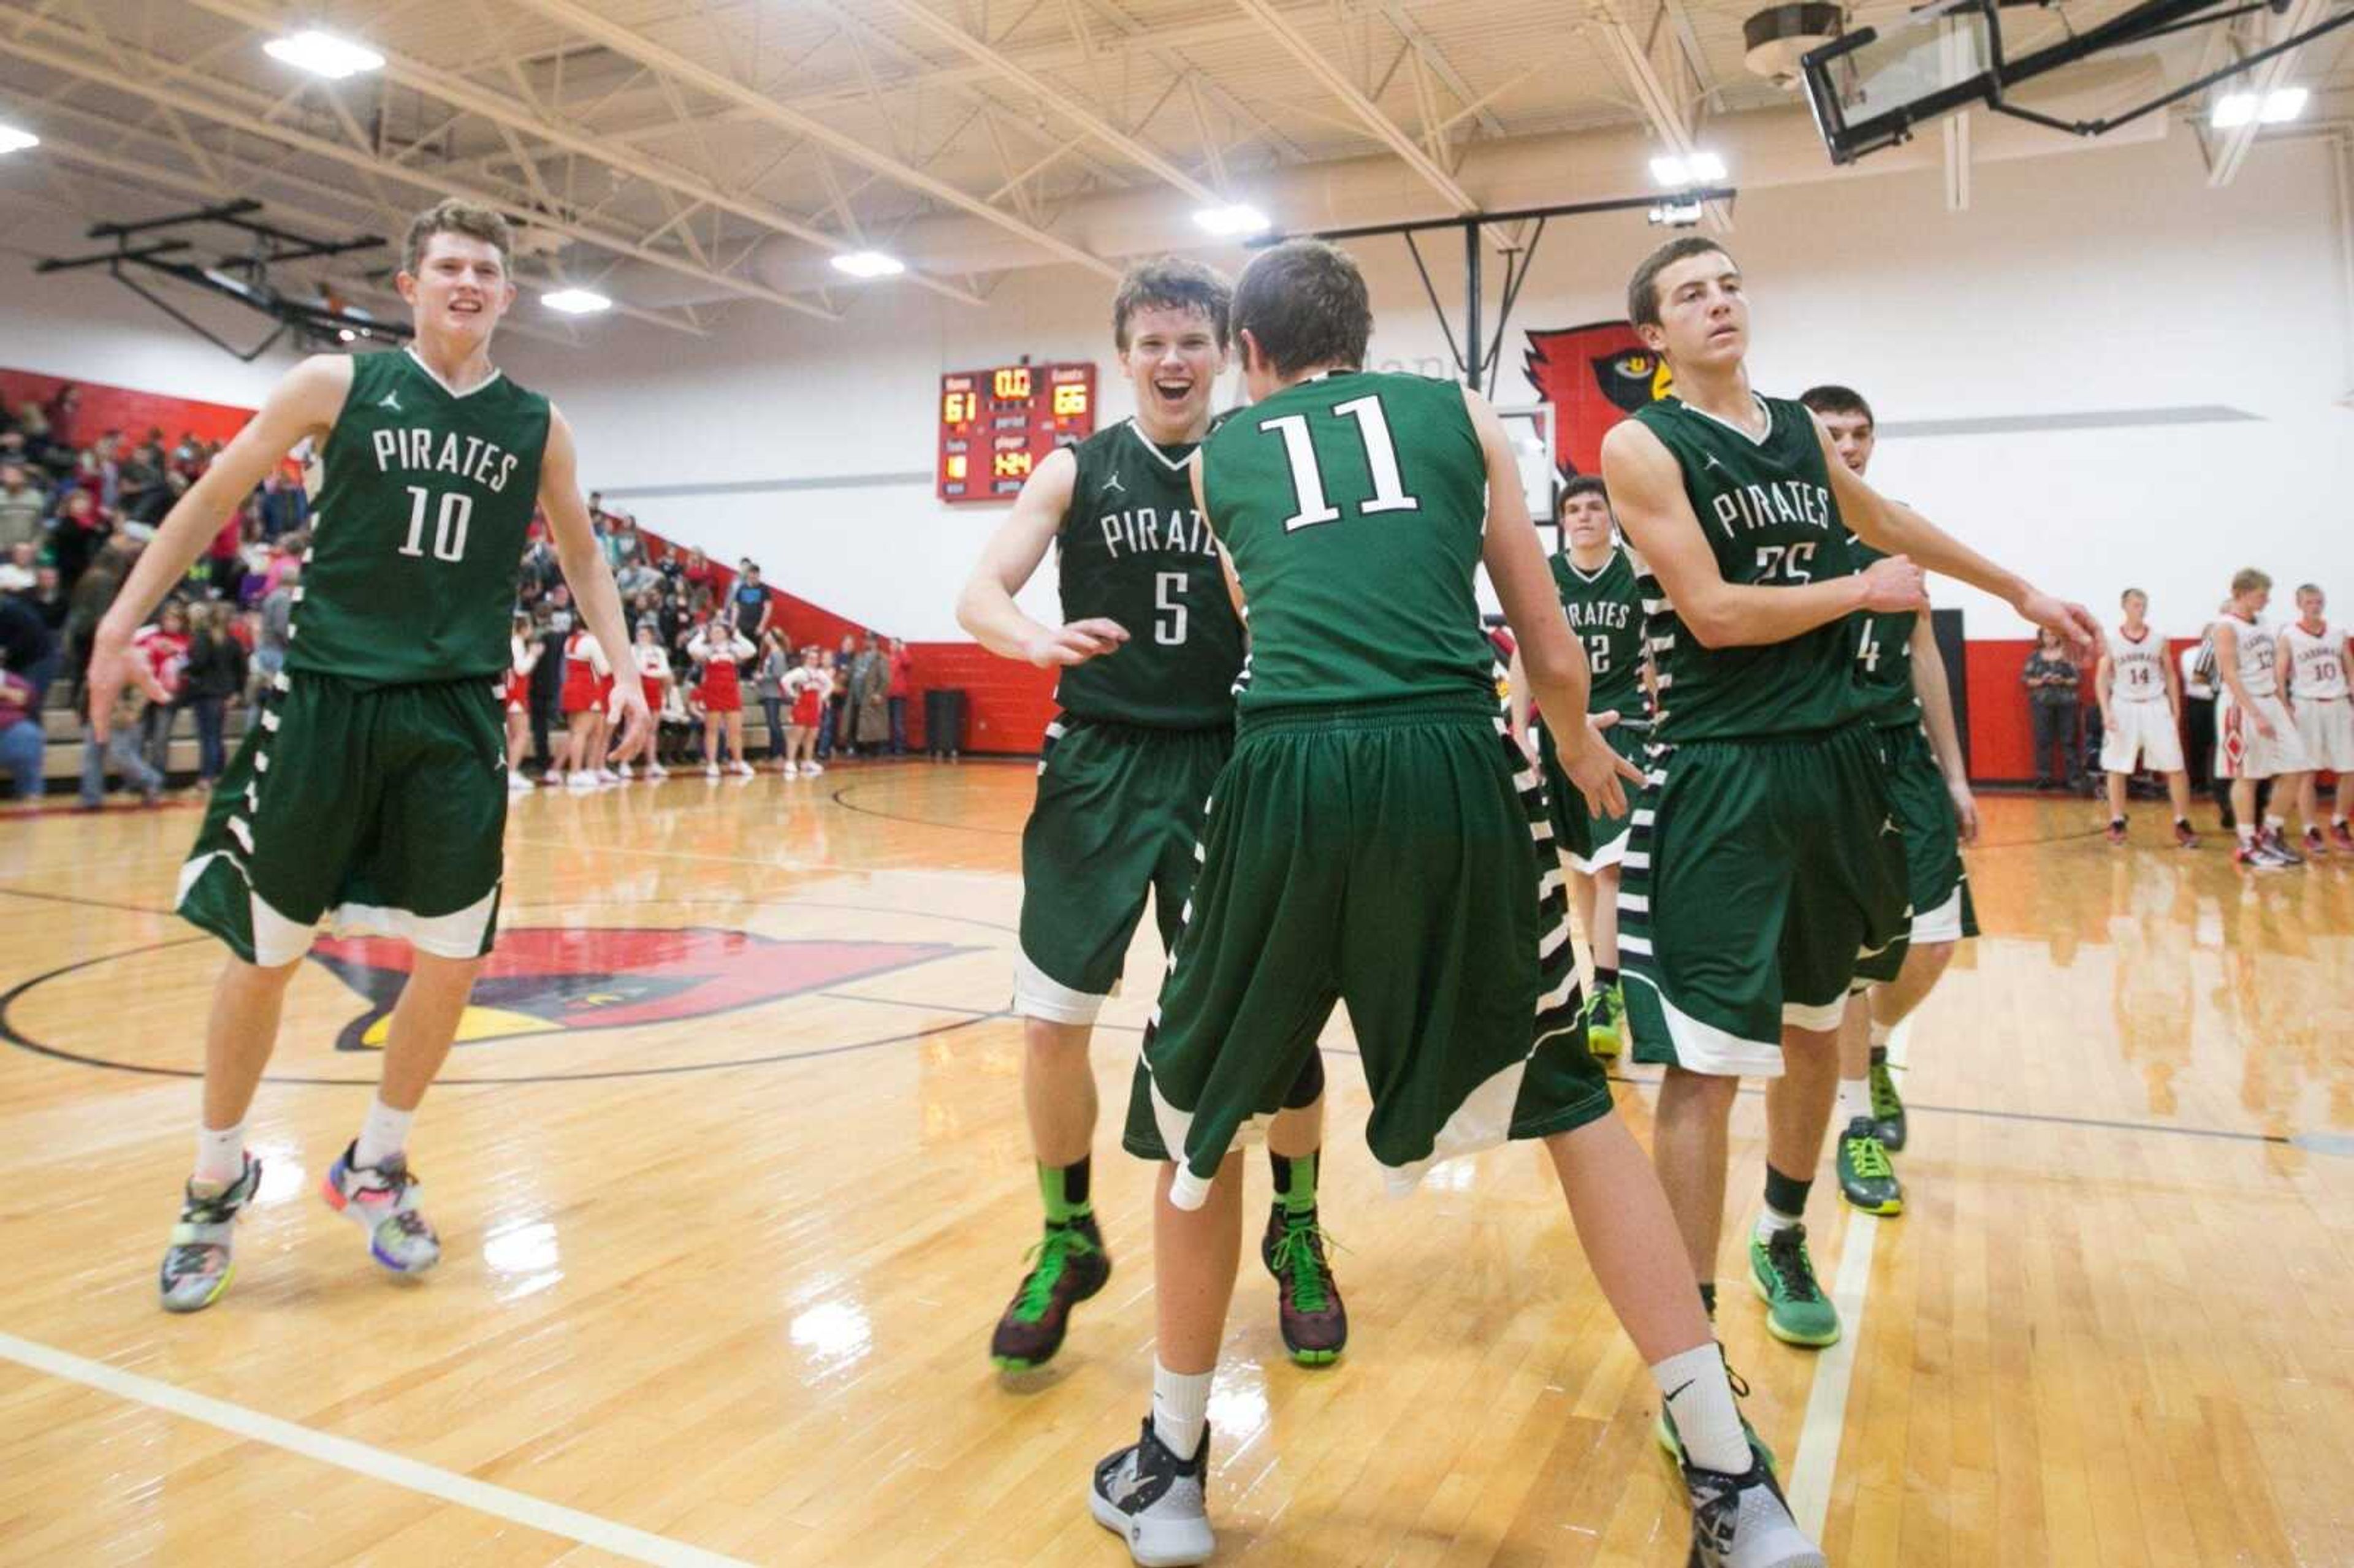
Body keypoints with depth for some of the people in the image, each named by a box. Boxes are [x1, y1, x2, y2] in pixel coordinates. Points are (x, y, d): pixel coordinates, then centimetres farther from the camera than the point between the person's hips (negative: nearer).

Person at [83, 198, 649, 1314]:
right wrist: (124, 619, 4)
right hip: (325, 694, -2)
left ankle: (374, 1168, 25)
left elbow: (580, 555, 18)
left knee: (451, 960, 1)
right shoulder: (339, 385, 0)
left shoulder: (536, 426, 6)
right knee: (263, 953, 4)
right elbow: (215, 496, 7)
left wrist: (622, 667, 7)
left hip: (455, 713, 2)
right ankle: (216, 1182, 26)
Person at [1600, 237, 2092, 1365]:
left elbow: (1889, 522, 31)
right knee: (1709, 1058, -10)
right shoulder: (1643, 446, -7)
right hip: (1721, 776, -7)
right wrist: (1867, 589, -4)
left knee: (1814, 1028, 18)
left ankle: (1784, 1247, 40)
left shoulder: (1801, 429, 13)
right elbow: (1716, 614, -17)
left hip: (1836, 760, 7)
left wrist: (2021, 591, 39)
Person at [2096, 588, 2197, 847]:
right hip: (2124, 707, -1)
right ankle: (2117, 823, 15)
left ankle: (2182, 824, 6)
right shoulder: (2111, 640, -2)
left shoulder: (2159, 639, 3)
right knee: (2116, 768, 4)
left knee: (2175, 767, -3)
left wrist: (2176, 709, 4)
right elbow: (2101, 679, -1)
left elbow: (2170, 675, 9)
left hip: (2156, 706, 1)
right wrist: (2106, 711, -11)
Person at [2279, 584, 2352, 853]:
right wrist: (2286, 711, -14)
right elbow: (2280, 677, -5)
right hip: (2307, 707, -4)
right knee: (2307, 773, -1)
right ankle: (2312, 833, 5)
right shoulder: (2288, 636, -3)